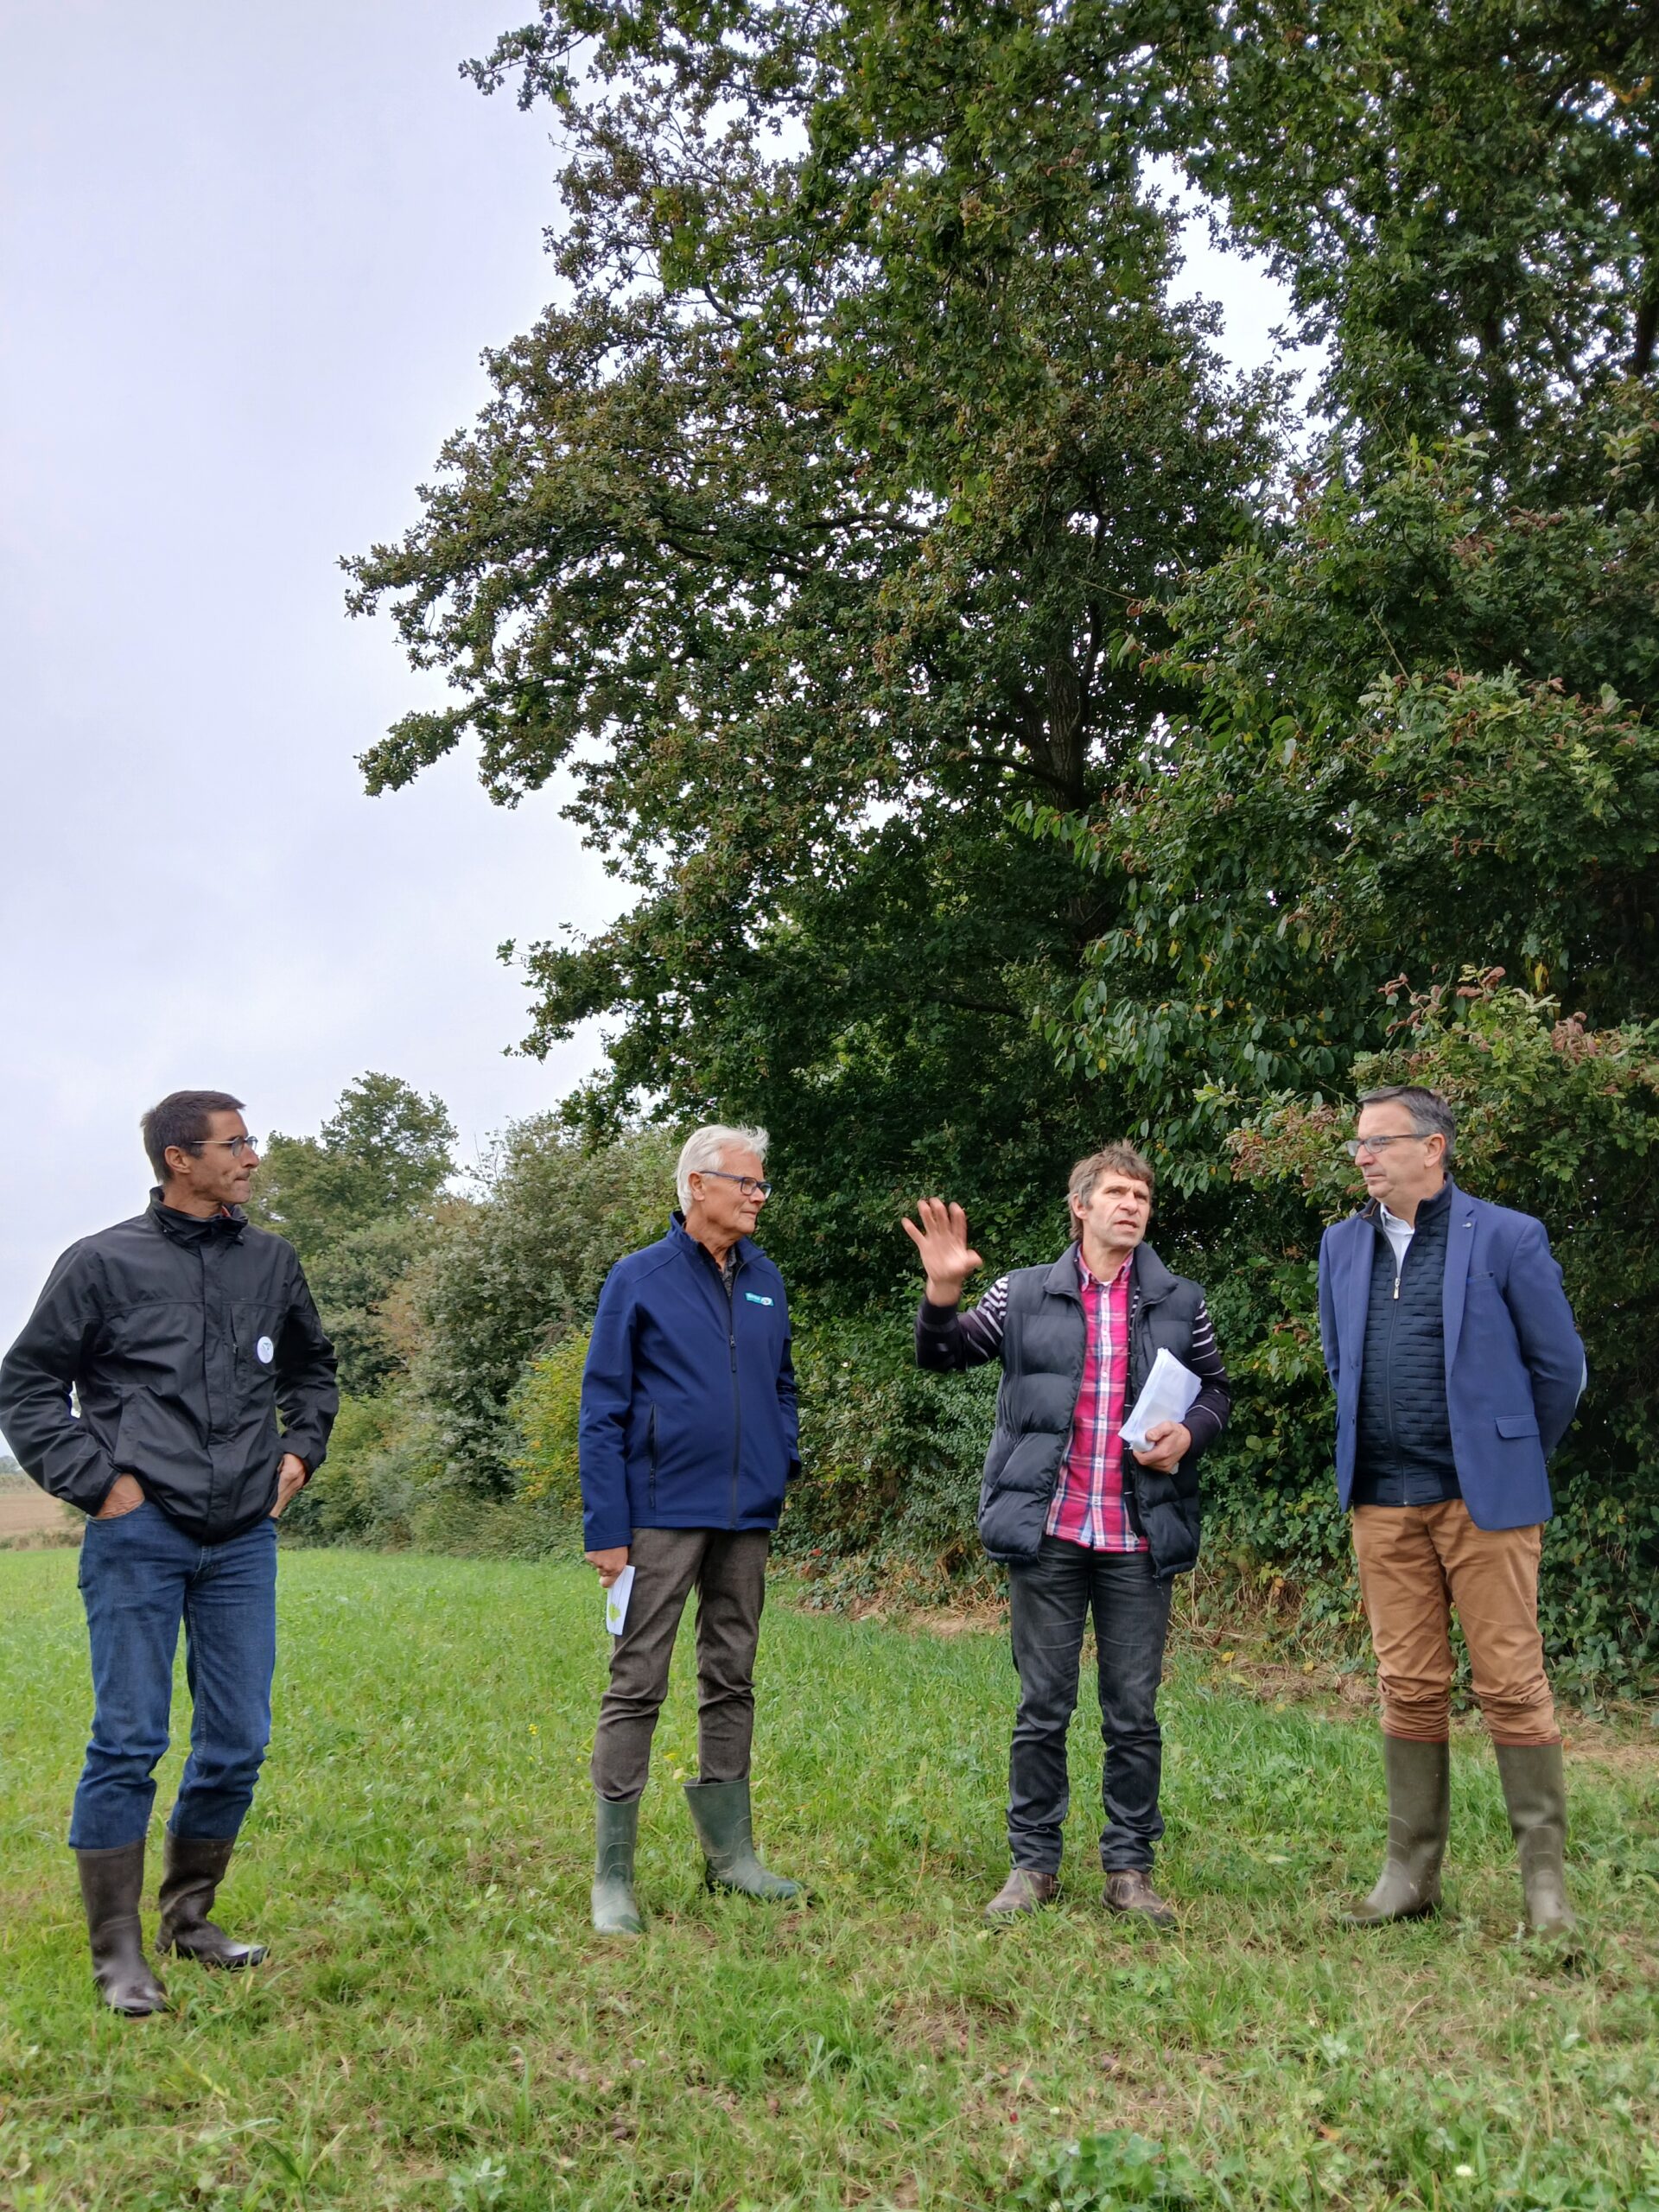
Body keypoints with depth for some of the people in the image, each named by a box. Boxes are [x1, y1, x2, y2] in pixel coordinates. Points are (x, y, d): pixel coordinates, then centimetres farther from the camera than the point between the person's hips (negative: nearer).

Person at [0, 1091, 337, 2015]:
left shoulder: (272, 1262, 10)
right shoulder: (104, 1263, -3)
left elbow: (314, 1369, 26)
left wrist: (300, 1449, 11)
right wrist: (97, 1481, -6)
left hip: (244, 1540, 4)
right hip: (140, 1536, -4)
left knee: (239, 1743, 7)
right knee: (129, 1740, -1)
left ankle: (190, 1916, 26)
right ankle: (120, 1950, 10)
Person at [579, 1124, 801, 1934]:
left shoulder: (765, 1282, 10)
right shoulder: (639, 1279, -5)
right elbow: (602, 1410, -6)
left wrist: (781, 1470, 6)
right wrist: (605, 1526, -11)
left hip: (747, 1518, 5)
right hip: (663, 1512, -5)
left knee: (732, 1684, 14)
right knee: (636, 1688, -1)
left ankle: (730, 1851, 25)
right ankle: (612, 1877, 7)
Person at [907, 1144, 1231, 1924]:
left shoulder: (1180, 1303, 7)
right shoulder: (1025, 1295, 4)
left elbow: (1215, 1388, 15)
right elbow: (943, 1355, 4)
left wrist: (1189, 1433, -6)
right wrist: (942, 1291, -15)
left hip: (1139, 1538, 1)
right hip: (1048, 1534, -1)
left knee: (1134, 1713, 7)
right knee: (1042, 1707, 7)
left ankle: (1129, 1869, 20)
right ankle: (1033, 1863, 20)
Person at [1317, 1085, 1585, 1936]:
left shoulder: (1506, 1237, -5)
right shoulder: (1342, 1245, 10)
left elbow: (1559, 1366, 2)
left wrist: (1509, 1461, 10)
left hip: (1483, 1499, -4)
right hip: (1383, 1504, 4)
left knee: (1512, 1687, 1)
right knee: (1409, 1690, 9)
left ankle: (1545, 1877, 13)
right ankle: (1410, 1873, 18)